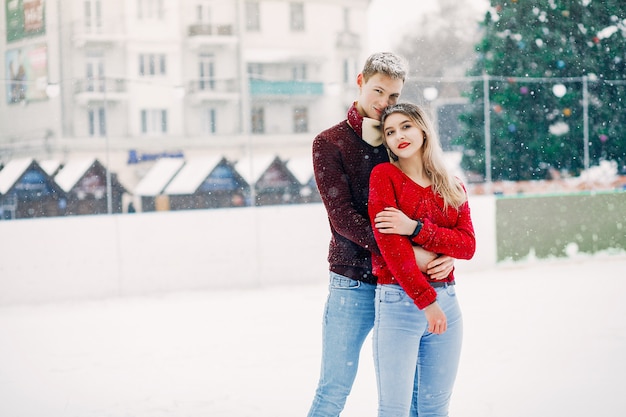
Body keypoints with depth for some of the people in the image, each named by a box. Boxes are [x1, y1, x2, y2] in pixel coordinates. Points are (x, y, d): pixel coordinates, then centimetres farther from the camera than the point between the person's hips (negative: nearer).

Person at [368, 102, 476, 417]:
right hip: (399, 302, -5)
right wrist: (426, 300, -15)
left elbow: (467, 245, -1)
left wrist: (415, 228, -17)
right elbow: (390, 244, -11)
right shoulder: (384, 175, -1)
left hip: (446, 302, 5)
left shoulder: (453, 187, 12)